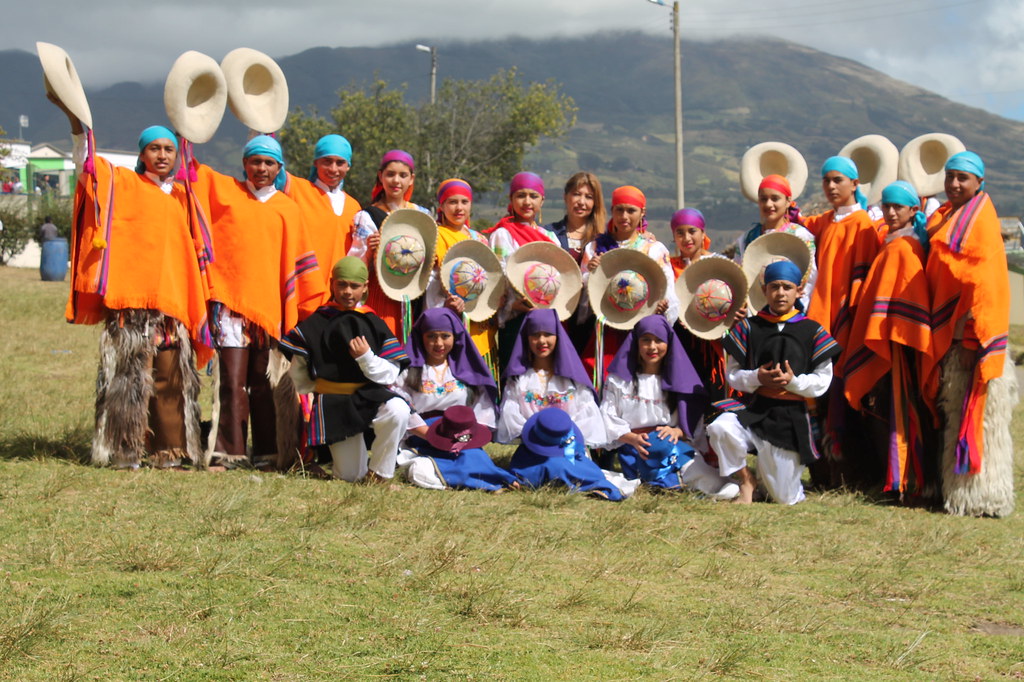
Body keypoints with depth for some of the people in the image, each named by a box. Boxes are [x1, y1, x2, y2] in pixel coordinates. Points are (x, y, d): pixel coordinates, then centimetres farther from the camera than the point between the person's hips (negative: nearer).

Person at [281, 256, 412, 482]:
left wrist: (366, 357, -19)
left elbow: (391, 375, -6)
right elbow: (298, 375, 6)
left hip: (370, 396, 0)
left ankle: (379, 472, -15)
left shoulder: (374, 325, 1)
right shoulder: (315, 324, 0)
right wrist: (318, 392, -2)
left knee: (398, 411, -36)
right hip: (333, 403, 0)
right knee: (351, 476, -2)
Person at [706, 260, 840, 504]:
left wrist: (793, 381, -19)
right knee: (719, 429, -34)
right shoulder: (748, 328, 4)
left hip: (792, 417, -1)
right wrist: (757, 377, -16)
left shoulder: (812, 331, 1)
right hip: (756, 411, 1)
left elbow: (822, 381, -1)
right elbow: (733, 374, 4)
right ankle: (746, 480, -6)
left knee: (786, 500, 1)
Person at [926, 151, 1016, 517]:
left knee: (976, 413, -6)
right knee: (956, 412, 12)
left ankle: (982, 497, -2)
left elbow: (986, 281, -17)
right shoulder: (946, 216, 15)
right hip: (949, 335, 9)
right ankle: (958, 491, 17)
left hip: (972, 333, -9)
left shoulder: (981, 222, -10)